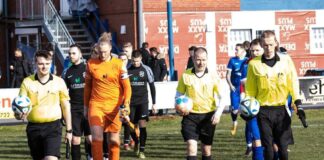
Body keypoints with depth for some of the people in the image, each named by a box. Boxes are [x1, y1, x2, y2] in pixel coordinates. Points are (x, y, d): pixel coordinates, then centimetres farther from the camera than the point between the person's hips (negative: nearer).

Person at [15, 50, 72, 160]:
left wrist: (69, 130, 9)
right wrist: (19, 114, -25)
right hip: (34, 127, 2)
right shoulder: (27, 82, 1)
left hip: (53, 126, -2)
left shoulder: (59, 82, 1)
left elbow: (65, 106, 9)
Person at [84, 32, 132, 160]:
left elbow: (126, 86, -2)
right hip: (96, 105, 0)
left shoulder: (119, 64, -2)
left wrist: (126, 104, -16)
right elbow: (87, 86, 13)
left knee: (114, 139, 7)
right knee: (96, 137, -13)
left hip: (114, 106, 0)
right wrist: (86, 106, 15)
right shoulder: (91, 64, 2)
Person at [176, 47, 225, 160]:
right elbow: (179, 95, 9)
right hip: (190, 115, -1)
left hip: (208, 116, 1)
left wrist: (218, 113, -15)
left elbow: (222, 97, 1)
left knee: (207, 149, 11)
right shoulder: (185, 75, -1)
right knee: (191, 145, -16)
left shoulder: (213, 76, -1)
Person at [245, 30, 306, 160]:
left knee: (283, 146, 1)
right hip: (264, 111, -1)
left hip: (281, 109, 1)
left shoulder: (286, 60, 1)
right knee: (268, 147, -1)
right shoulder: (254, 64, -1)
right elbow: (250, 91, 5)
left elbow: (293, 83, 2)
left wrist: (298, 105, -5)